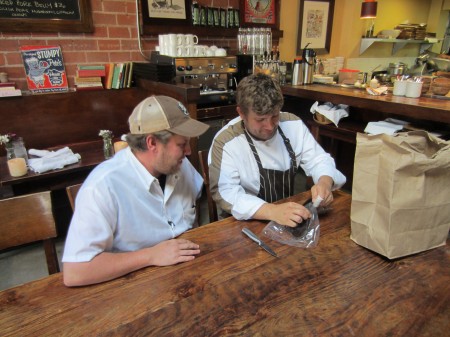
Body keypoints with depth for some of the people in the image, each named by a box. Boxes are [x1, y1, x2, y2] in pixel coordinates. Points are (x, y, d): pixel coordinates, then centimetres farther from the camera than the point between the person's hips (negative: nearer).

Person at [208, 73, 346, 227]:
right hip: (248, 223, -4)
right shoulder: (225, 142, -19)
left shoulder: (293, 124, -4)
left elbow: (318, 160, 2)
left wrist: (325, 182, -20)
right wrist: (272, 212, -38)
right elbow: (225, 194, -25)